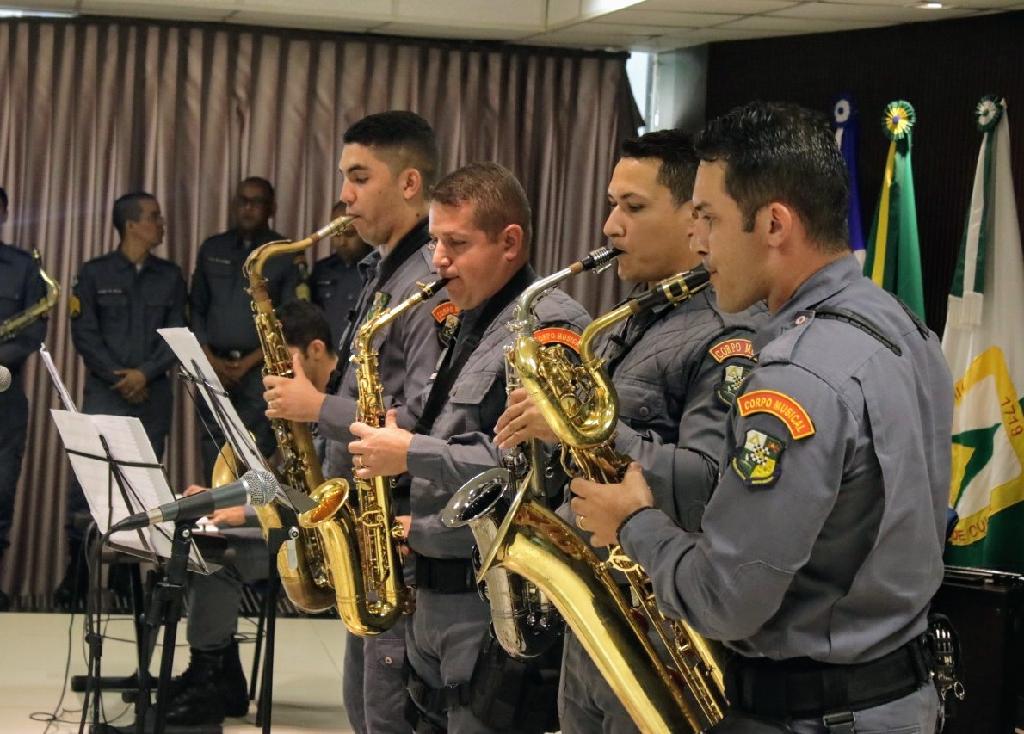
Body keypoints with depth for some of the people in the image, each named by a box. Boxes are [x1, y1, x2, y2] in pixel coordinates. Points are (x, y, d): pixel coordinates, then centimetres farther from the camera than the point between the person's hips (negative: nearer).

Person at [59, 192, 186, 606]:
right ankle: (76, 567, -5)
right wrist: (119, 377, -8)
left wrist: (144, 373, -8)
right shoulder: (94, 273, 5)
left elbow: (176, 335, 6)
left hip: (152, 395, 2)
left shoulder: (170, 277, 12)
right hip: (105, 391, -2)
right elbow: (83, 333, 0)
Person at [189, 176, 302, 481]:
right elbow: (196, 308, 15)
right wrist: (210, 358, 1)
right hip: (214, 367, 3)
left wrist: (251, 361, -8)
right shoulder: (212, 249, 15)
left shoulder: (285, 254, 3)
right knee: (213, 454, -1)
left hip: (260, 368, -3)